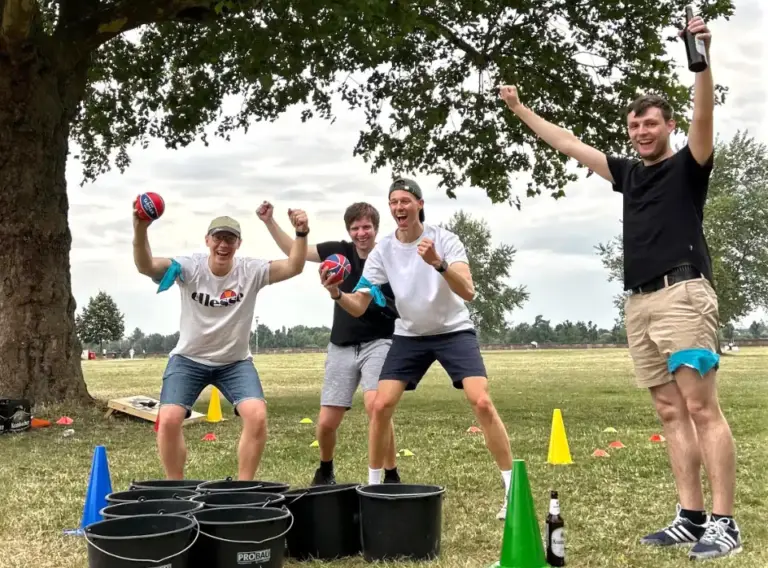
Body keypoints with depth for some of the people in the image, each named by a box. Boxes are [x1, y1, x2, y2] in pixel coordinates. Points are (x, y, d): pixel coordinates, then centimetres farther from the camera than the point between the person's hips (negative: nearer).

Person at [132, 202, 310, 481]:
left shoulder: (251, 271, -14)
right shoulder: (190, 267, -17)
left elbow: (293, 267, -25)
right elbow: (146, 266, -31)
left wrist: (301, 233, -42)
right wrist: (140, 230, -50)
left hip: (235, 362, 1)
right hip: (188, 359, 0)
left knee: (257, 416, -20)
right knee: (169, 420, -16)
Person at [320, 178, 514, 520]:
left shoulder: (444, 239, -16)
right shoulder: (382, 251, -7)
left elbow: (468, 292, -28)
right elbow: (358, 308, -9)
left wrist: (438, 263, -45)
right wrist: (336, 294, -30)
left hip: (454, 331, -3)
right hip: (409, 336, 3)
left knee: (482, 402, -18)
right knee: (380, 406, -8)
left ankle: (512, 488, -6)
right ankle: (373, 485, 11)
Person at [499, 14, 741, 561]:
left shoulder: (688, 165, 3)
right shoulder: (629, 172, 20)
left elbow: (704, 117, -16)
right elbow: (569, 144, 26)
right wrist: (520, 110, 29)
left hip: (683, 294, -7)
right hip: (639, 303, 7)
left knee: (702, 407, -10)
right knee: (671, 413, 5)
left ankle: (725, 524, -8)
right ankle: (690, 517, 9)